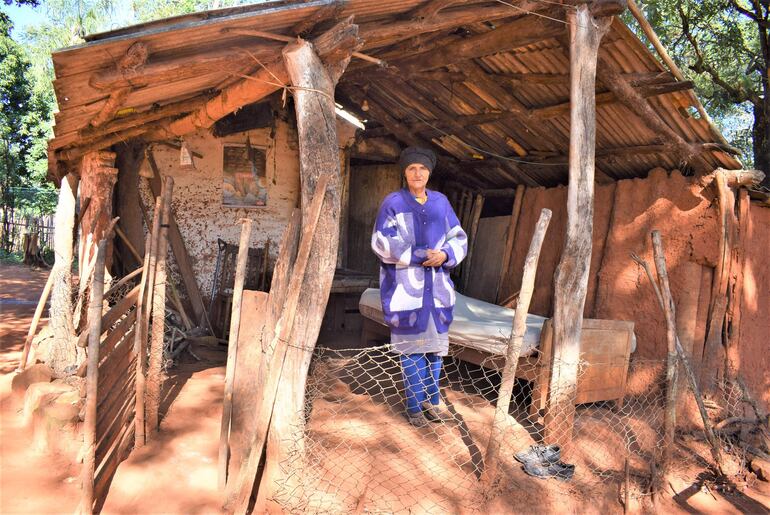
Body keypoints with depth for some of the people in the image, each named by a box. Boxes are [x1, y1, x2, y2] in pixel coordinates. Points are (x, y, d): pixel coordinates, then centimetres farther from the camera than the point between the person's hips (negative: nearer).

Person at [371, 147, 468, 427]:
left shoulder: (441, 202, 10)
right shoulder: (393, 202, -2)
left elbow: (459, 238, 10)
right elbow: (381, 242, -10)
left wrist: (444, 255, -11)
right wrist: (420, 256, -15)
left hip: (436, 285, 4)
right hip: (405, 285, -4)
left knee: (435, 343, 9)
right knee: (413, 346, 0)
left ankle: (432, 400, 24)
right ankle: (415, 406, 12)